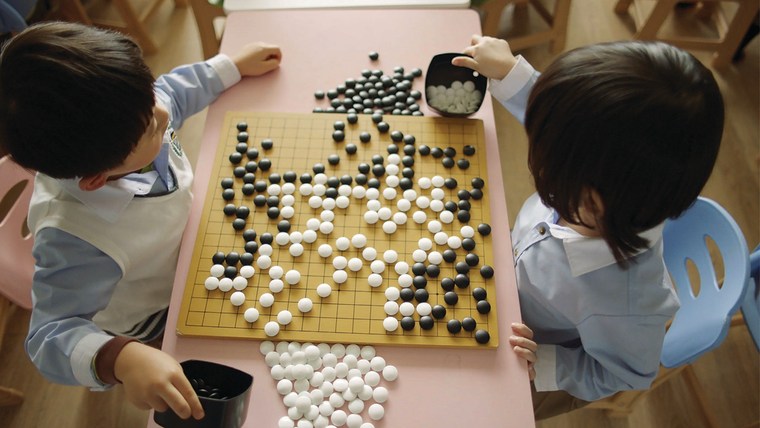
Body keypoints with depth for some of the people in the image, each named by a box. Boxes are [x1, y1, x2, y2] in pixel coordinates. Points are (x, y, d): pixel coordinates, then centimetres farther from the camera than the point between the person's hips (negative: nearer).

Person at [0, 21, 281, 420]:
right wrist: (120, 358, -56)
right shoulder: (76, 243, -45)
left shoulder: (114, 124, -26)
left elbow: (172, 91, -4)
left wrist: (234, 65, -1)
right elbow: (52, 335, -36)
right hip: (156, 322, -6)